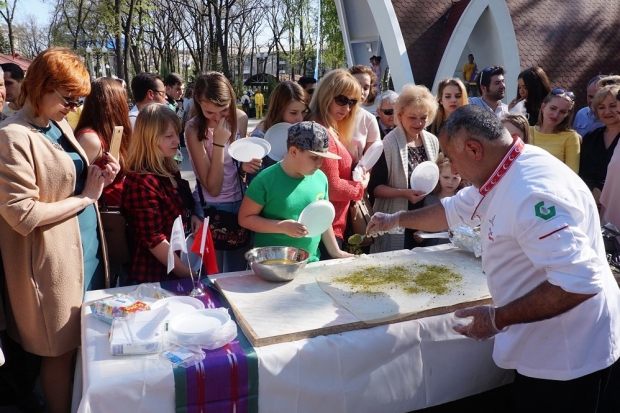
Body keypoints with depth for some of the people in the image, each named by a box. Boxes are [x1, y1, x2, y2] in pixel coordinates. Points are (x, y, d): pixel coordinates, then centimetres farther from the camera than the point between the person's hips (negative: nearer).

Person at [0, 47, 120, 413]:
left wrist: (98, 178, -1)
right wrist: (84, 198, -16)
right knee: (61, 349, 9)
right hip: (52, 259, -8)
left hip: (86, 248, 8)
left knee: (83, 341, 20)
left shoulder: (59, 124, 7)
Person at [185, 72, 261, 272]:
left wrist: (245, 167, -10)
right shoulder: (194, 129, -15)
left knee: (238, 275, 17)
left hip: (240, 203, 5)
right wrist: (219, 142, -25)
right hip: (211, 209, -4)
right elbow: (213, 188, -19)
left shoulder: (239, 119, -2)